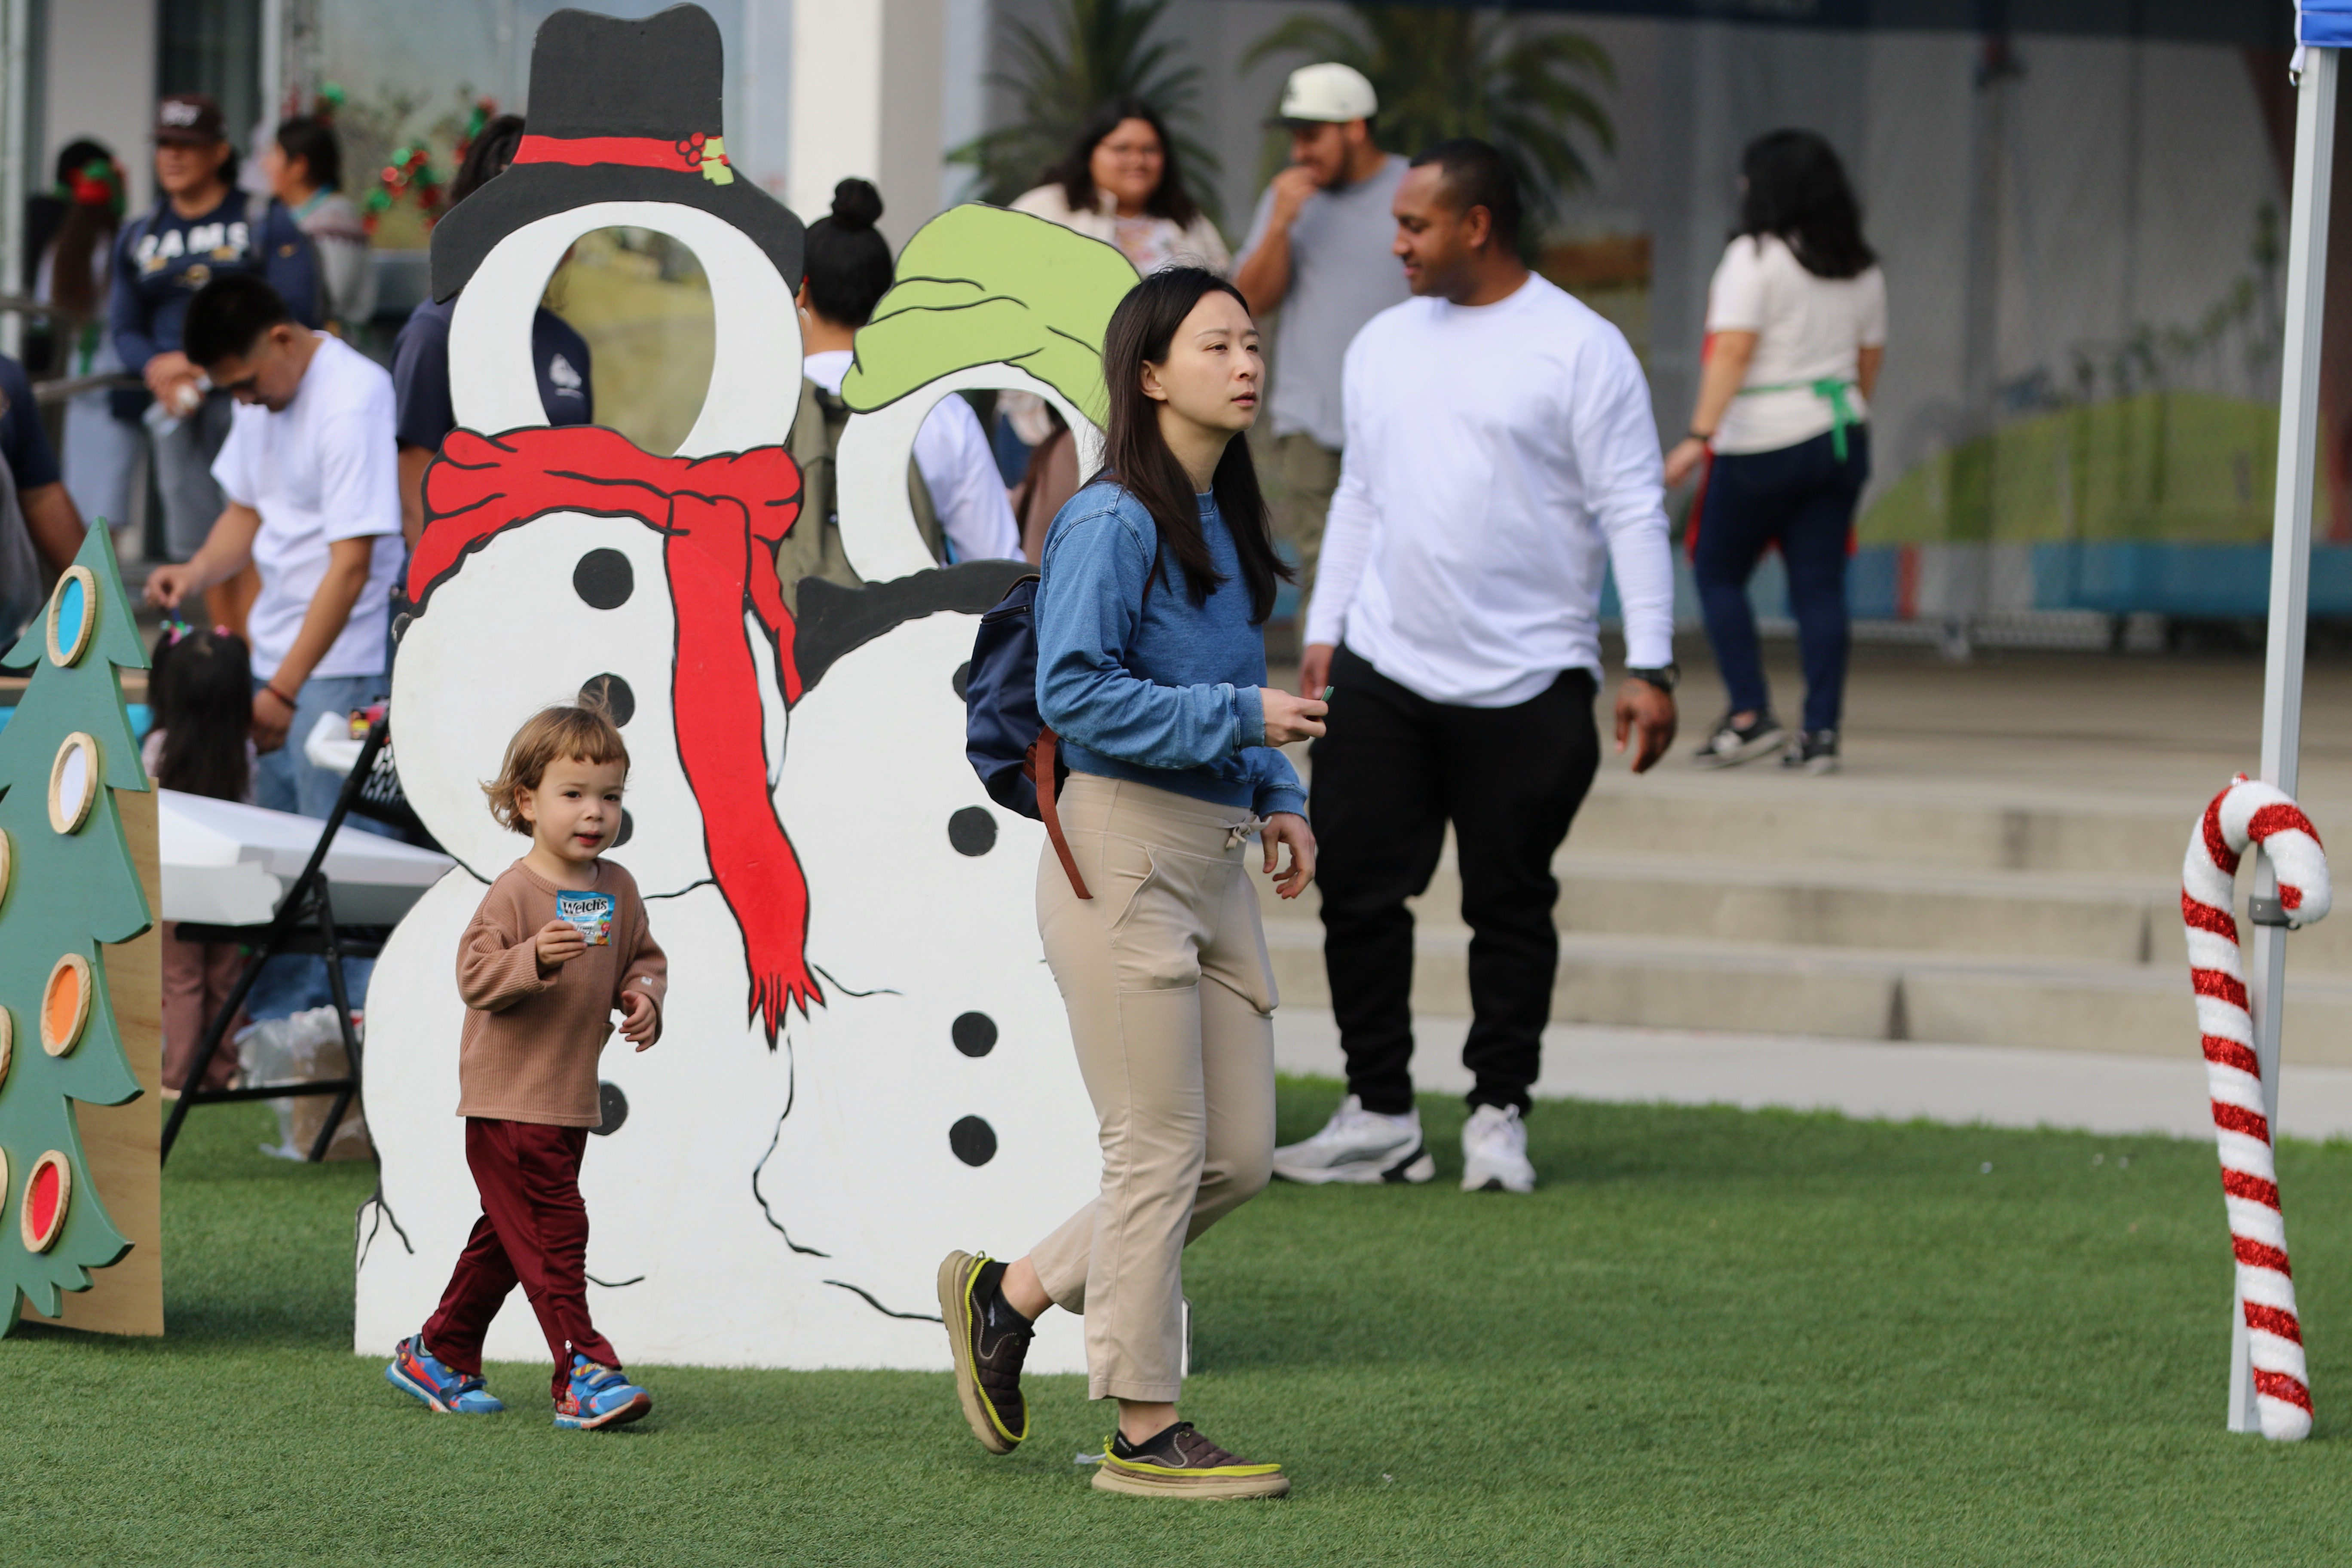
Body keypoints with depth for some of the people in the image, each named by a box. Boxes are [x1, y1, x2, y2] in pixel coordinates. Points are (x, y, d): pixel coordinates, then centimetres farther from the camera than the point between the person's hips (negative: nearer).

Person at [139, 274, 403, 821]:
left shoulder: (354, 402, -18)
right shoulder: (264, 391, 10)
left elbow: (351, 566, -20)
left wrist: (284, 689, -20)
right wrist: (198, 571, 2)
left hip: (338, 670, -8)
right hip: (276, 653, 8)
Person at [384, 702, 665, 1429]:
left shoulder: (617, 890, 6)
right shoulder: (515, 893, -15)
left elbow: (645, 956, 20)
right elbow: (475, 978, -20)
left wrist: (643, 995, -2)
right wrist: (535, 958, -36)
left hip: (573, 1098, 8)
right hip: (509, 1100, -8)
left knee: (507, 1238, 17)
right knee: (552, 1233, -12)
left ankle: (438, 1355, 30)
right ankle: (582, 1374, -12)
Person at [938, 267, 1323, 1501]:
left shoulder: (1225, 521, 15)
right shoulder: (1113, 523, -12)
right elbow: (1073, 690, -19)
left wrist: (1277, 794, 9)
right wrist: (1238, 716, -20)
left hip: (1214, 863, 9)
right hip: (1123, 851, -9)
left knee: (1240, 1155, 7)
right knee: (1161, 1150, -4)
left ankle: (1009, 1296, 22)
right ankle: (1146, 1435, 5)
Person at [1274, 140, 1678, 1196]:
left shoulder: (1579, 349, -5)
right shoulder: (1384, 345, 13)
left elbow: (1633, 512, -7)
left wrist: (1649, 667, -12)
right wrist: (1323, 631, 14)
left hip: (1527, 684, -5)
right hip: (1383, 673, 5)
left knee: (1511, 908, 2)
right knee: (1360, 893, 1)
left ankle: (1499, 1117, 12)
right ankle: (1379, 1118, 9)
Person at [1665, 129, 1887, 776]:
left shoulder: (1755, 257, -10)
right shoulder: (1861, 269, 10)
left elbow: (1733, 351, -18)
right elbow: (1870, 358, 15)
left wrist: (1700, 435, -22)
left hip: (1765, 443, -6)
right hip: (1840, 439, 6)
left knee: (1718, 571, 7)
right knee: (1820, 584, 4)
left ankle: (1750, 713, -2)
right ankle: (1821, 731, -1)